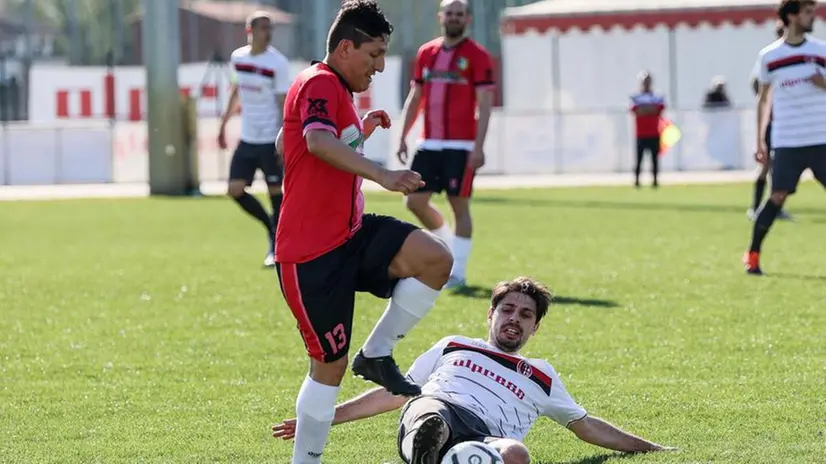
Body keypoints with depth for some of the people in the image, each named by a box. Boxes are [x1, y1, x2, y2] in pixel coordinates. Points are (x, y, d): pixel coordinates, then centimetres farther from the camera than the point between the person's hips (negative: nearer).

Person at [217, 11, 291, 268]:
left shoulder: (278, 63, -10)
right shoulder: (237, 57, 5)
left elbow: (283, 103, -11)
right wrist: (224, 124, 22)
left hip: (270, 140, -6)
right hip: (247, 138, 6)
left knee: (275, 191, -4)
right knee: (235, 189, 1)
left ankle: (277, 248, 6)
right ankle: (273, 229, 19)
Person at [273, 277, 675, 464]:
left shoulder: (541, 376, 37)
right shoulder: (454, 347, 36)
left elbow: (587, 427, 38)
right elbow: (394, 393, 36)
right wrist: (325, 417, 31)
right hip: (434, 409, -1)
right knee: (433, 418, -43)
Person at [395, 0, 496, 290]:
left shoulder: (477, 56, -4)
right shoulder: (426, 53, 12)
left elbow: (485, 105, -9)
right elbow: (415, 98, 18)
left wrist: (478, 147, -17)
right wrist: (403, 137, 11)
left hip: (460, 146, -6)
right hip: (429, 144, 6)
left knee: (459, 205, -4)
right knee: (415, 201, 4)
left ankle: (458, 272, 1)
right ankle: (448, 242, 27)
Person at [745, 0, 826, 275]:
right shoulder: (769, 56, 3)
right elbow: (763, 99, 12)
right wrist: (760, 141, 10)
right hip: (786, 142, -1)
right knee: (778, 197, -7)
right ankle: (752, 256, 3)